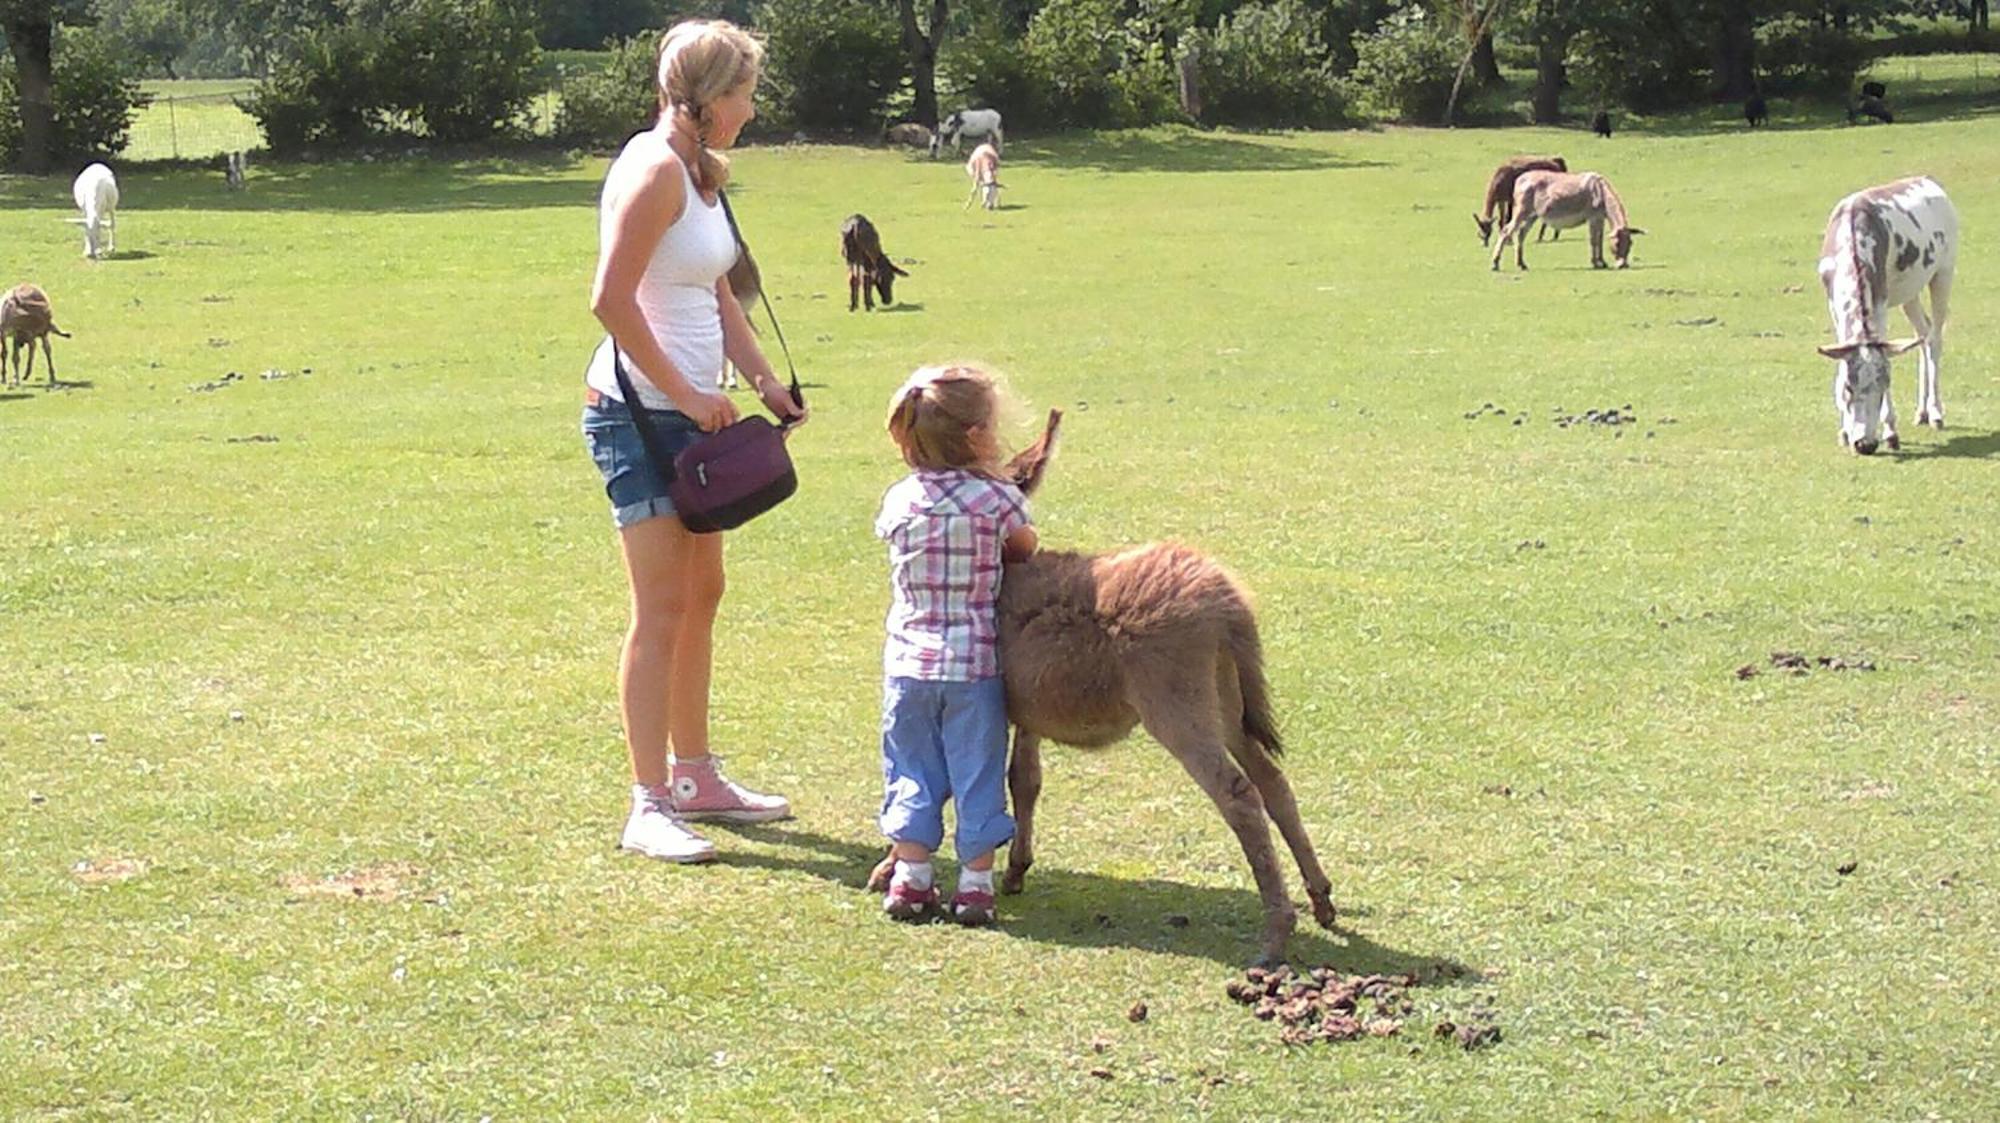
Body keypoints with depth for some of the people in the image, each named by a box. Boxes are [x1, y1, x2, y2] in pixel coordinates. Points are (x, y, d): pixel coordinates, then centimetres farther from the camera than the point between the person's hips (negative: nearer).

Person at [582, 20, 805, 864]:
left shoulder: (698, 172, 14)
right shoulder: (655, 169, -15)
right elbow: (612, 300, -22)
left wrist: (765, 382, 10)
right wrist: (686, 393, -18)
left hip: (689, 414, 10)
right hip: (640, 413, -10)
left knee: (700, 595, 16)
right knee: (662, 609, -9)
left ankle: (695, 778, 27)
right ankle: (648, 807, -5)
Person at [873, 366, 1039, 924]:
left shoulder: (898, 501, 0)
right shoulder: (999, 499, -9)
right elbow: (1027, 553, 5)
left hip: (908, 659, 3)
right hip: (976, 663, -3)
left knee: (911, 771, 13)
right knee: (977, 770, 8)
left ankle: (910, 877, 13)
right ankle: (975, 880, 10)